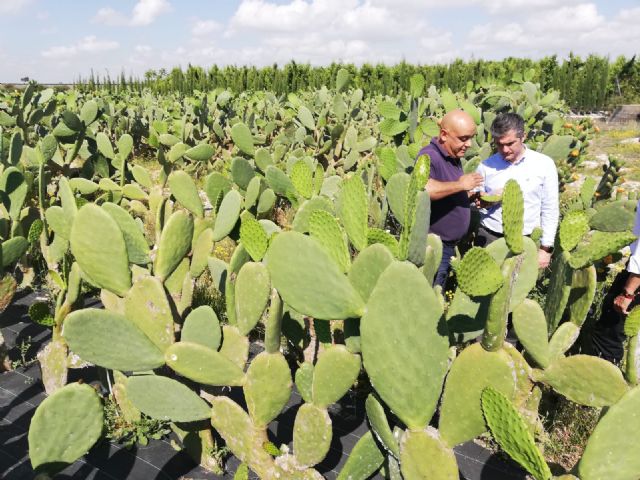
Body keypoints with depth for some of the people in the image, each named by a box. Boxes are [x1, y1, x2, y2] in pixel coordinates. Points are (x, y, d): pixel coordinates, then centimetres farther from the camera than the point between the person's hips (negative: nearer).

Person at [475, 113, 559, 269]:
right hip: (489, 238, 1)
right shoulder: (486, 166, 2)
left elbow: (550, 210, 2)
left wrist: (546, 248, -1)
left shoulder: (544, 164, -1)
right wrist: (484, 202, -13)